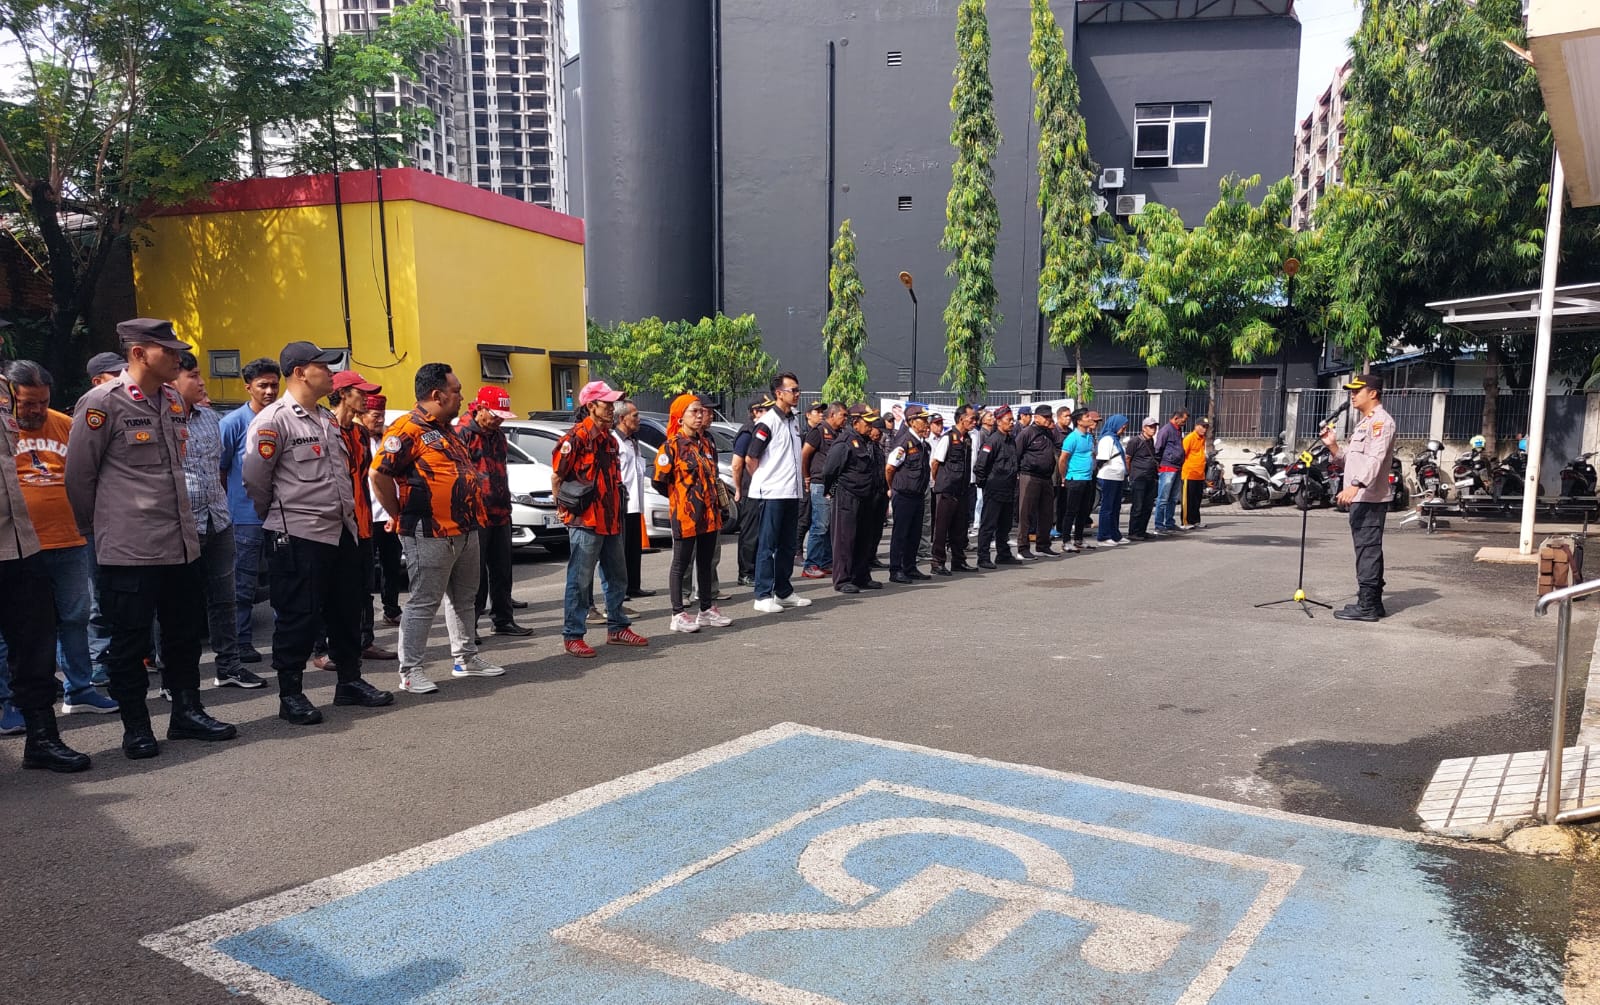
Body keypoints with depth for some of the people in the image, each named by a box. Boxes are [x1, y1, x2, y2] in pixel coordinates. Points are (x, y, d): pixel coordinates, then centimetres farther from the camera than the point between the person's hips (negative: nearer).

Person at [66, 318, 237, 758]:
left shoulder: (174, 402, 11)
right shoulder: (102, 402, -10)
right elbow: (79, 474, -5)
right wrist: (99, 525, 3)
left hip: (181, 542, 7)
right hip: (128, 548, -7)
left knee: (185, 633, 14)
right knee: (129, 640, 4)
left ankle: (186, 712, 27)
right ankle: (136, 727, 17)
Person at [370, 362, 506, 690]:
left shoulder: (447, 430, 16)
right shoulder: (409, 429, -14)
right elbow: (380, 474, -21)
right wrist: (400, 516, -13)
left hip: (465, 530, 9)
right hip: (431, 534, -9)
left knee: (463, 598, 17)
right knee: (424, 602, -2)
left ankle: (465, 657, 30)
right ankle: (410, 671, 6)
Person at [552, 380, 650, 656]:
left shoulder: (609, 439, 14)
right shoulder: (576, 437, -13)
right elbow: (557, 476, -13)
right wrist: (565, 508, -8)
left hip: (610, 522, 9)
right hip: (585, 522, -9)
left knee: (617, 578, 16)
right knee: (580, 581, -3)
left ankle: (617, 628, 28)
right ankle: (572, 636, 6)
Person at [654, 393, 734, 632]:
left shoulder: (707, 442, 11)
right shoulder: (672, 445, -10)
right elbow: (658, 479, -11)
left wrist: (715, 500, 13)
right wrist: (679, 497, 1)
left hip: (709, 513, 7)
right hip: (685, 514, -7)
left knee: (706, 562, 14)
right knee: (681, 564, 2)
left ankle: (707, 609, 24)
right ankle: (678, 615, 8)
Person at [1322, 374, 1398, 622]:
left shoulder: (1381, 421, -10)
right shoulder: (1365, 422, 23)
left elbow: (1375, 459, -24)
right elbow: (1352, 459, 25)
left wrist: (1355, 486, -34)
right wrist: (1333, 445, 10)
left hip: (1370, 498, -11)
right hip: (1361, 498, 11)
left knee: (1368, 550, -10)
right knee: (1368, 551, 13)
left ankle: (1367, 606, -9)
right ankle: (1372, 603, 20)